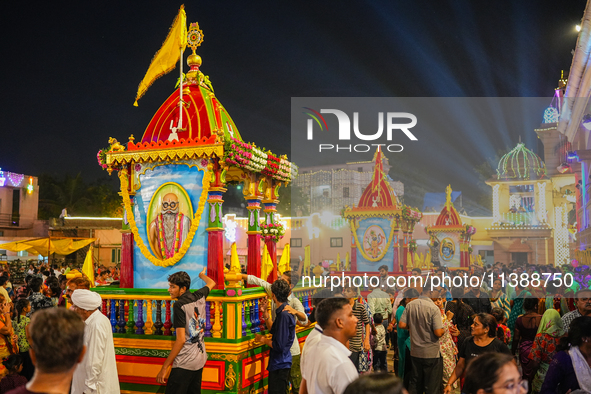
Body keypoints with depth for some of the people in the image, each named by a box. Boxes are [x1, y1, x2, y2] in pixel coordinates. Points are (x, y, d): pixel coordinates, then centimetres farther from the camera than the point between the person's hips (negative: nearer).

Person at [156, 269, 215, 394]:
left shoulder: (179, 305, -14)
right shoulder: (199, 297, 5)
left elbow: (181, 340, -18)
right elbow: (211, 283, 29)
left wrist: (164, 367, -15)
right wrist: (202, 275, 51)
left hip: (184, 364, -8)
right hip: (200, 360, 8)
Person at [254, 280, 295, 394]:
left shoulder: (283, 314, -24)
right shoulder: (283, 311, 7)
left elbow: (279, 346, -25)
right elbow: (273, 331, 19)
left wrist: (263, 340, -9)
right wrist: (265, 312, 13)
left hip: (280, 364, -10)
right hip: (280, 363, 10)